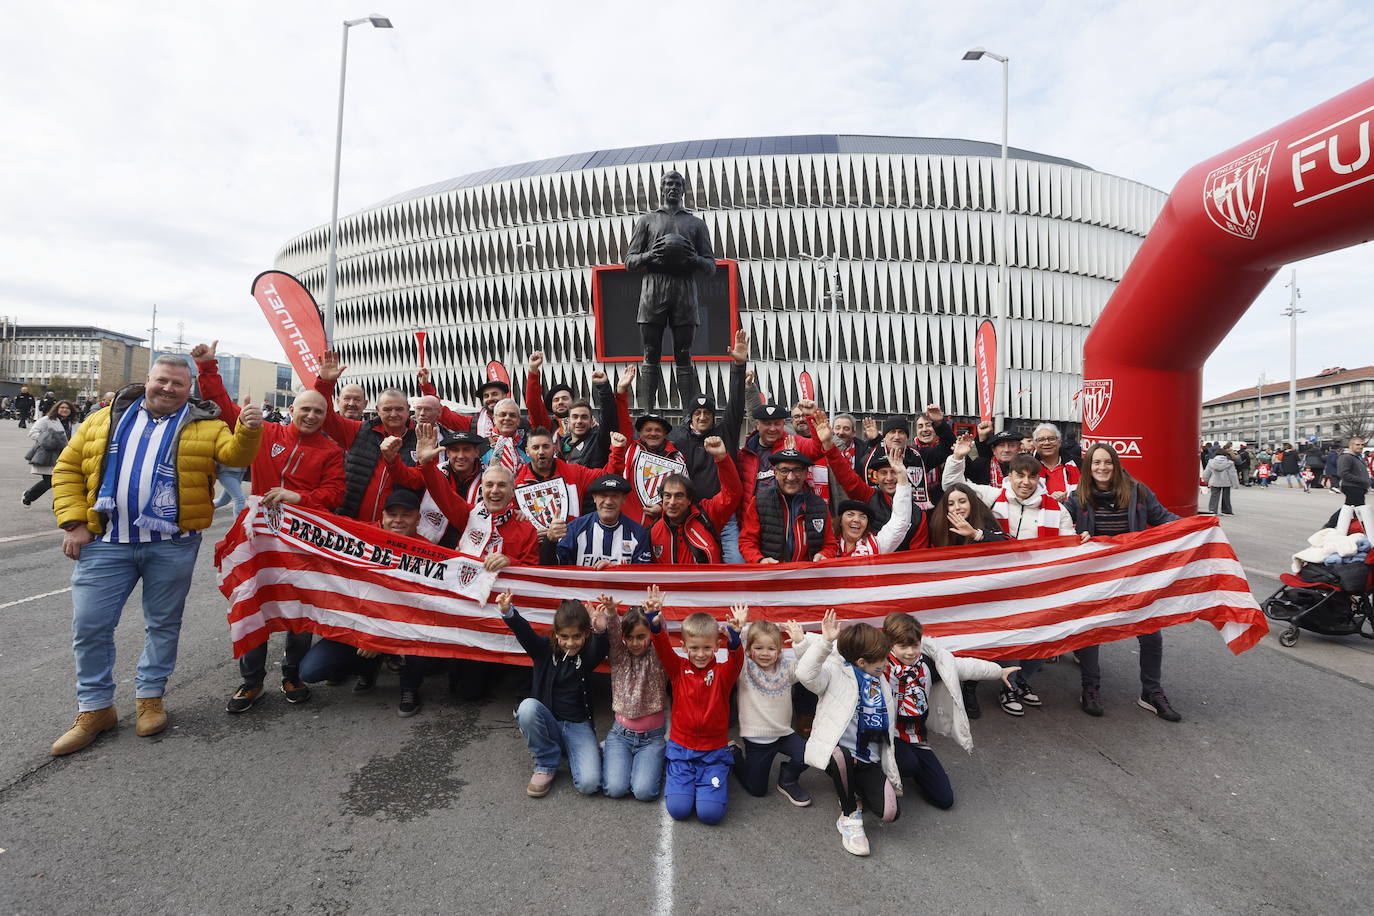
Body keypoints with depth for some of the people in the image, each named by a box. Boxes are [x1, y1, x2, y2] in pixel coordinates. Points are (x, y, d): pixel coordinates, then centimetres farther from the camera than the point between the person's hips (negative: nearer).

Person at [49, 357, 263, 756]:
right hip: (105, 543, 2)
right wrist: (73, 522, 1)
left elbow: (235, 453, -15)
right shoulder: (107, 419, 8)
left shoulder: (204, 425, 1)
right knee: (89, 626, 6)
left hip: (172, 544, -2)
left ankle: (150, 697, 29)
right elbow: (68, 468, 10)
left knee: (163, 623, 11)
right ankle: (95, 708, 22)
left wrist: (248, 430, -38)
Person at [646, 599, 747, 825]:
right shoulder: (678, 669, -1)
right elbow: (663, 649, -17)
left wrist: (734, 637, -48)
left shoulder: (723, 673, -5)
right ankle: (680, 780, 21)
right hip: (680, 749, 1)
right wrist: (655, 625, -38)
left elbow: (736, 660, -26)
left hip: (714, 752, -1)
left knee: (711, 813, -13)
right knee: (678, 809, -12)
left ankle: (716, 782, 19)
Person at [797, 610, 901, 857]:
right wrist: (825, 640, -36)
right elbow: (806, 674, -30)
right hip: (837, 751, -5)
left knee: (889, 812, -16)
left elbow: (888, 730, 19)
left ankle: (855, 792, 20)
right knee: (842, 756, -40)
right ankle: (849, 816, -11)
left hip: (870, 760, 5)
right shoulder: (836, 673, -8)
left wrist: (892, 773, 14)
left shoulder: (882, 685, 14)